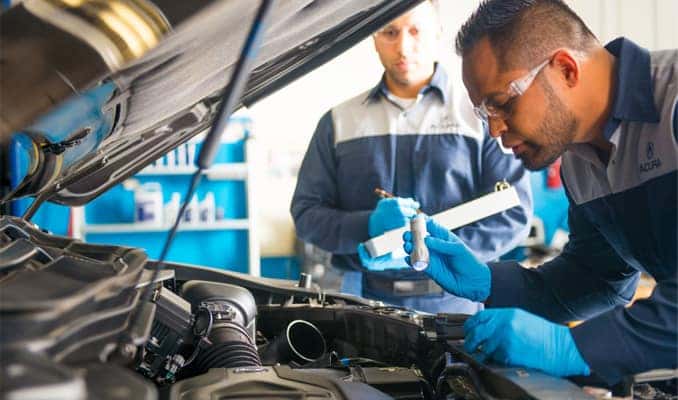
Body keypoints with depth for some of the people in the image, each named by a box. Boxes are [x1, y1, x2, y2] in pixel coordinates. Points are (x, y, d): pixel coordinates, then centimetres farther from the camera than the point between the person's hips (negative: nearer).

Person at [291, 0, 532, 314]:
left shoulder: (481, 114, 1)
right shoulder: (339, 122, 8)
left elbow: (514, 213, -5)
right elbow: (307, 212, 4)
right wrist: (369, 225, -15)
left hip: (455, 301, -1)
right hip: (364, 299, 2)